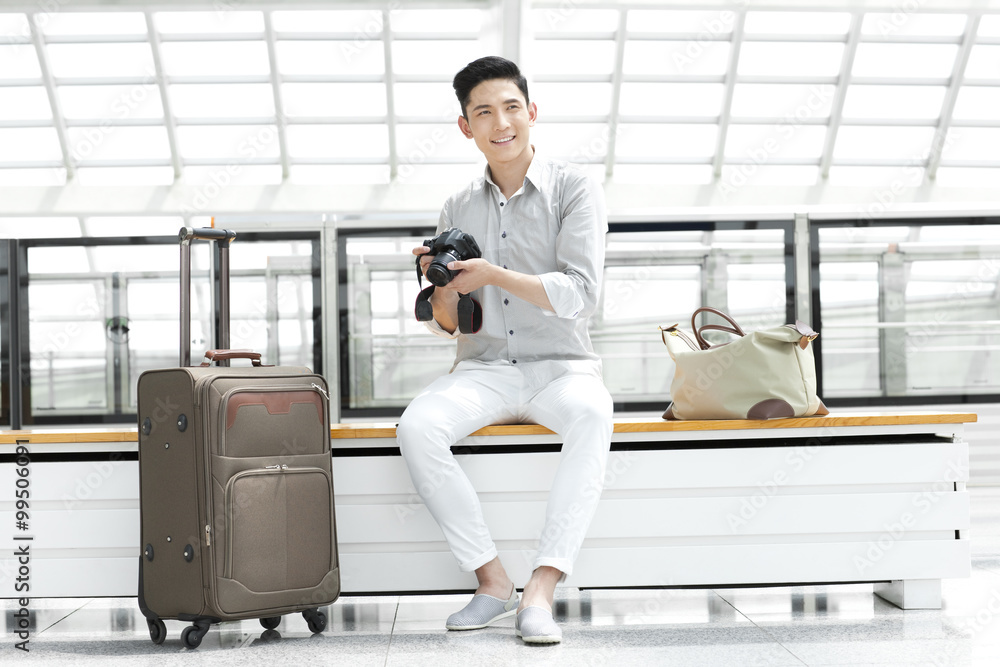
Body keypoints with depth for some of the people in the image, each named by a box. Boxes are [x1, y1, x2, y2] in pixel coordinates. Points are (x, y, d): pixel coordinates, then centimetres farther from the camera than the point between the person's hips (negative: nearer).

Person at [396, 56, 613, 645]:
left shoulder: (575, 189, 1)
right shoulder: (459, 210, 13)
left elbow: (580, 295, -11)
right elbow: (448, 327, 13)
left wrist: (492, 275, -17)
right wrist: (442, 286, -9)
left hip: (561, 366, -3)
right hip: (483, 369, 3)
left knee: (592, 415, -38)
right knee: (417, 427, -28)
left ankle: (542, 590, -36)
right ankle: (492, 581, -20)